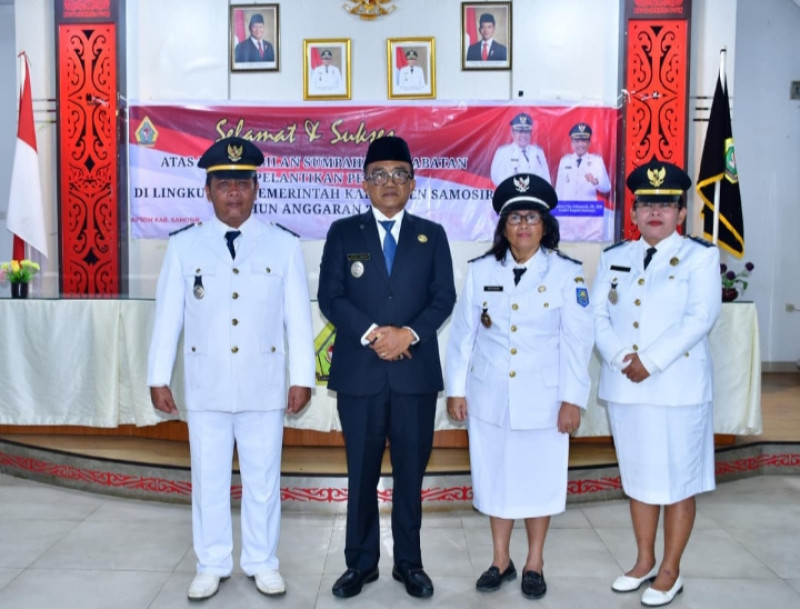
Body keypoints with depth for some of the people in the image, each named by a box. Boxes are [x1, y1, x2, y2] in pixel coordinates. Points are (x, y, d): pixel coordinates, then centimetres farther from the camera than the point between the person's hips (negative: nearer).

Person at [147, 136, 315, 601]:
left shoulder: (284, 246, -1)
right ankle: (212, 566, 27)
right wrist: (159, 377, 2)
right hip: (206, 385, 1)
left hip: (264, 385, 0)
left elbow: (298, 317, 0)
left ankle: (263, 563, 27)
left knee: (263, 478, 10)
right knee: (209, 479, 11)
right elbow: (168, 315, 3)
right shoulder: (184, 246, 1)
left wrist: (302, 377, -2)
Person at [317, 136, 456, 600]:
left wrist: (409, 333, -15)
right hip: (359, 371, 0)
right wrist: (371, 334, -15)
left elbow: (444, 297, 1)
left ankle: (409, 563, 24)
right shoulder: (343, 232, 6)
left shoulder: (432, 235, 9)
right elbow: (330, 298, -2)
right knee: (362, 473, 8)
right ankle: (361, 563, 22)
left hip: (416, 371, 1)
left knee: (411, 473, 9)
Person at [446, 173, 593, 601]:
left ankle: (534, 563, 27)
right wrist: (456, 389, 1)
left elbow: (577, 340, -6)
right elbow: (463, 333, 4)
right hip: (490, 396, 2)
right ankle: (500, 560, 28)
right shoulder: (481, 271, 3)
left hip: (542, 398, -2)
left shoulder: (567, 273, -4)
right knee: (495, 475, 11)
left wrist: (573, 398, -10)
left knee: (539, 477, 9)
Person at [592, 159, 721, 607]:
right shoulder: (614, 257, 11)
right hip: (624, 386, 5)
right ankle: (644, 561, 29)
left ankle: (670, 572, 19)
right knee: (638, 477, 15)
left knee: (676, 481, 4)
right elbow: (598, 315, 4)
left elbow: (701, 318, -13)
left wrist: (650, 362, -18)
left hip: (677, 386, -4)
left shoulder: (700, 255, -2)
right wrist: (619, 358, -13)